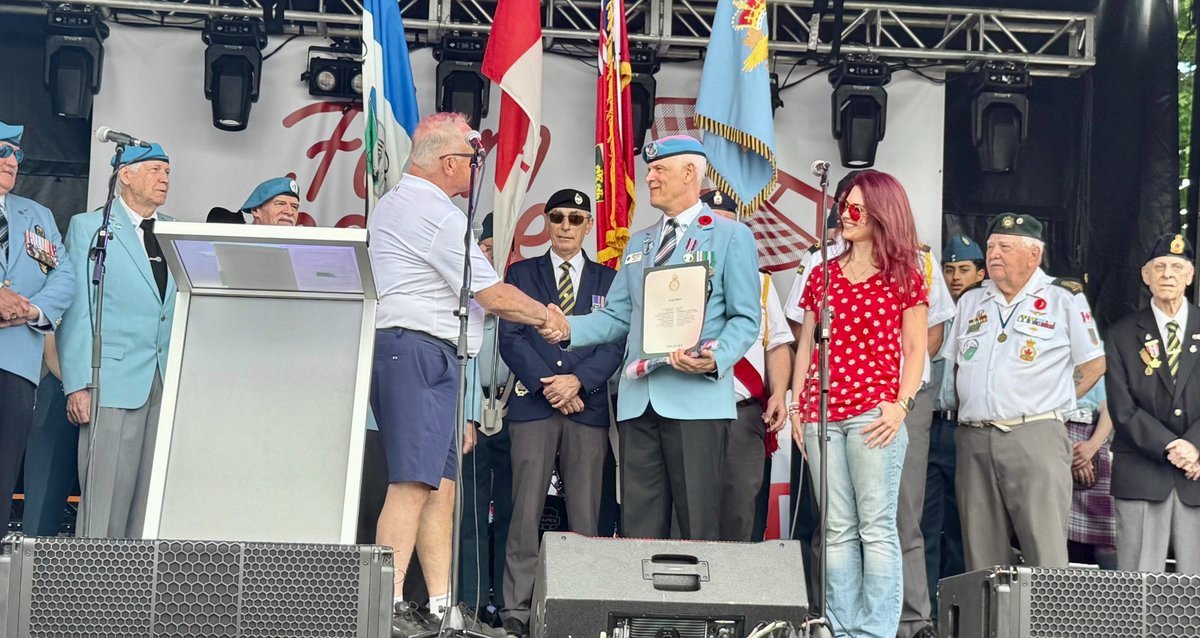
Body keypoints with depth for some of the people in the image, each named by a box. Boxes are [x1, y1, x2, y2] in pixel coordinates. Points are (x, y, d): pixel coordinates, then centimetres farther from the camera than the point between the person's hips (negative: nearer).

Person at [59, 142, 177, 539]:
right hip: (114, 382, -4)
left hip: (169, 383, 4)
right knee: (106, 495, -5)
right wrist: (77, 385, -8)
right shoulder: (88, 227, 4)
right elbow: (77, 312, -1)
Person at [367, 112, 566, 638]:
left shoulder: (393, 203, 21)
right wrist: (545, 316, 6)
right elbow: (495, 297, -9)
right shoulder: (437, 213, -11)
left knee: (441, 485, 8)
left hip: (401, 351, 11)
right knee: (413, 485, -14)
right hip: (419, 352, -11)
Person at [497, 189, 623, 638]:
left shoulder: (608, 279, 15)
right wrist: (547, 383, -9)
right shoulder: (521, 273, 13)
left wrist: (578, 381, -10)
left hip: (588, 408, 1)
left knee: (586, 514, -2)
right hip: (532, 404, -1)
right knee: (526, 511, -6)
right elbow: (510, 338, 3)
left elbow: (615, 343, 6)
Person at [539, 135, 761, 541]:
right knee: (639, 525, 5)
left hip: (697, 397, -6)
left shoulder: (731, 236, 4)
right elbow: (617, 317, 19)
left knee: (698, 525, -5)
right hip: (639, 399, 6)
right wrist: (569, 329, 0)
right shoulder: (638, 243, 23)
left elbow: (745, 318, -2)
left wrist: (716, 360, -21)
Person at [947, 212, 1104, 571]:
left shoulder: (1064, 297, 4)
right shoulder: (971, 302, 18)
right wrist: (970, 410, 10)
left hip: (1035, 437, -5)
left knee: (1046, 554, -10)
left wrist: (1050, 404, 3)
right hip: (973, 440, 5)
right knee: (981, 552, 5)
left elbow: (1093, 364, 7)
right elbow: (954, 365, 23)